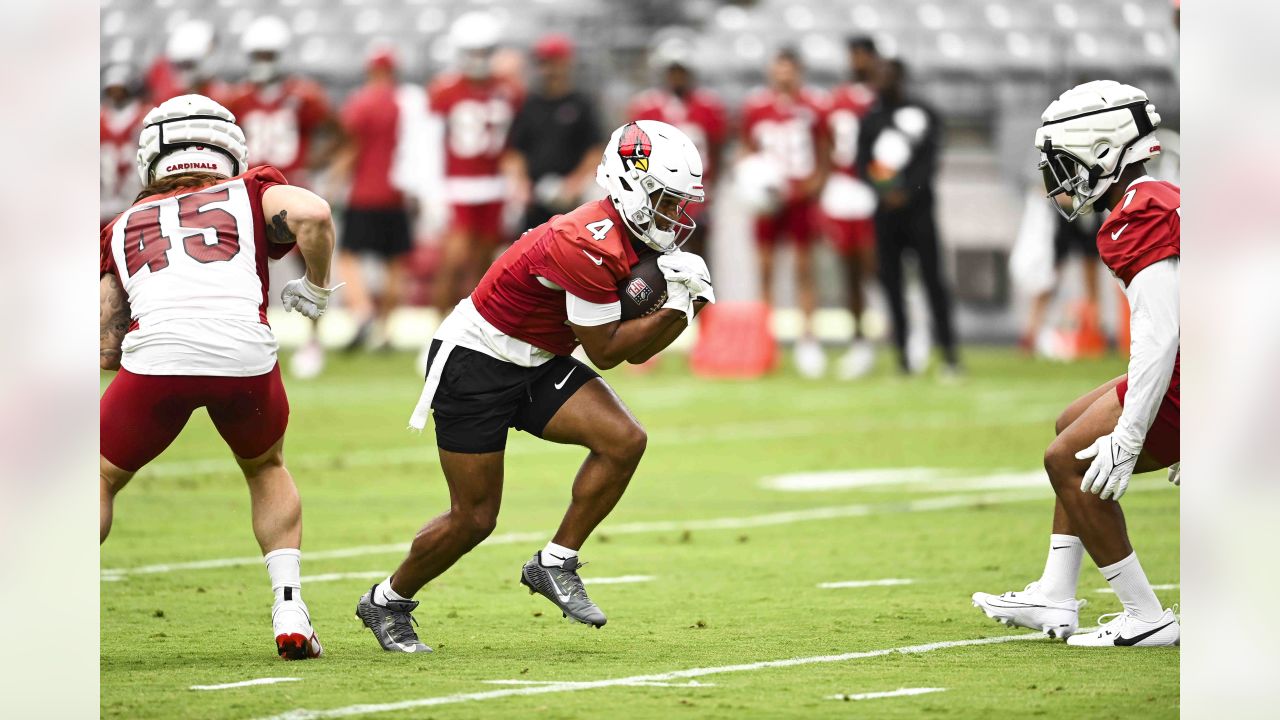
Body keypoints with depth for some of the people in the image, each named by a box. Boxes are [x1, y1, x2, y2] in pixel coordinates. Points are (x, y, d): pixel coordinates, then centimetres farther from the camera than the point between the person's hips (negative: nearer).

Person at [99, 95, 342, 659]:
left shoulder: (126, 226, 30)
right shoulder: (251, 194, 25)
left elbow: (106, 351, 25)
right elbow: (312, 215, 2)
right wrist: (316, 288, 18)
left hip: (156, 358, 0)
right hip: (245, 356, 0)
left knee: (101, 480, 24)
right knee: (266, 469, 30)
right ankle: (289, 609, 16)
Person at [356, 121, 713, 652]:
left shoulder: (638, 240, -1)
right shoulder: (588, 244, -28)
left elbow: (636, 349, 6)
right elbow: (606, 351, -20)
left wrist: (681, 306, -10)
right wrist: (672, 309, -20)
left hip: (538, 366, 8)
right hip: (474, 363, -8)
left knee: (624, 440, -15)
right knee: (473, 519, -2)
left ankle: (555, 565, -2)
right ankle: (388, 602, 22)